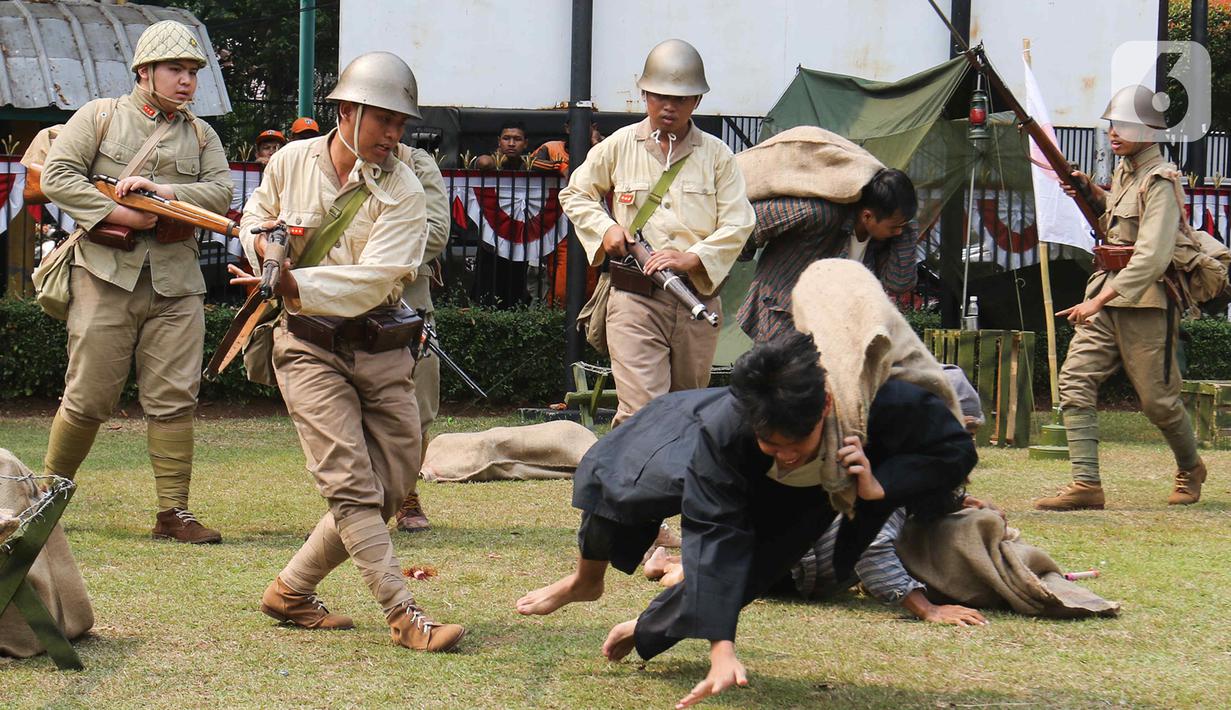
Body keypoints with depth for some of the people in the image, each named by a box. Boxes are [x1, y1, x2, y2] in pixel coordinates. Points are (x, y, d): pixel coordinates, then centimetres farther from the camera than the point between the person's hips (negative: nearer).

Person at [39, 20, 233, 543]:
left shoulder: (202, 135, 16)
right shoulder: (100, 117, 5)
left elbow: (221, 193, 2)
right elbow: (56, 176, -4)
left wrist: (166, 192, -14)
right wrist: (118, 213, -13)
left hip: (176, 283, 3)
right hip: (107, 274, -3)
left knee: (174, 400, -1)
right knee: (89, 397, 0)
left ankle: (173, 513, 3)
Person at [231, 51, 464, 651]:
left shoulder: (401, 190, -7)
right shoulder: (291, 162, -1)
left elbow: (375, 281, -19)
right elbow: (255, 216, 21)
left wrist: (297, 285, -30)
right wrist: (263, 246, -2)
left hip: (379, 347, 2)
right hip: (310, 346, -2)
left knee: (390, 487, 3)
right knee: (351, 484, -12)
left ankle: (291, 591, 17)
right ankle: (403, 616, -15)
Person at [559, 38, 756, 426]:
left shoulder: (716, 155, 7)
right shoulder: (619, 147, 7)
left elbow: (738, 224, 1)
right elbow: (574, 195, 20)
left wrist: (690, 258, -14)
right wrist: (605, 228, 1)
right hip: (635, 299, -2)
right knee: (641, 412, -16)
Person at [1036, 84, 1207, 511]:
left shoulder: (1159, 183, -15)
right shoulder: (1123, 172, 12)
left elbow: (1152, 257, -24)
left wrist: (1101, 299, -30)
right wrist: (1093, 194, 12)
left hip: (1146, 304, -8)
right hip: (1105, 298, 8)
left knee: (1158, 398, 4)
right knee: (1075, 380, -7)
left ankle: (1190, 469, 31)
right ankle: (1086, 484, -10)